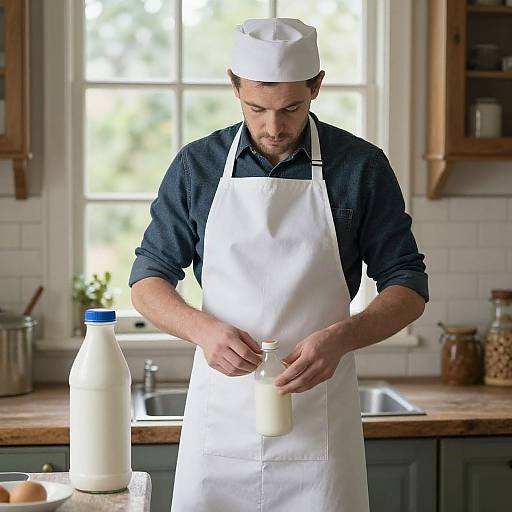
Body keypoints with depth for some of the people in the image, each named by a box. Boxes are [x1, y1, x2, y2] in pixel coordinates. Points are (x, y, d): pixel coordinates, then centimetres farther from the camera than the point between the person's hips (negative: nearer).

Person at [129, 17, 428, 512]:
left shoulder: (362, 166, -1)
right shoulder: (196, 165, 3)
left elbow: (409, 289, 1)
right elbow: (147, 281, 6)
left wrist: (340, 338, -19)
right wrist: (202, 328, -15)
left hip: (319, 412, -1)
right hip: (220, 412, 1)